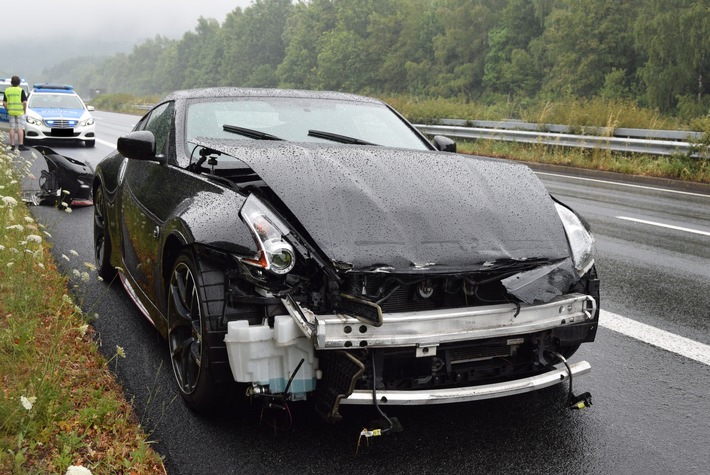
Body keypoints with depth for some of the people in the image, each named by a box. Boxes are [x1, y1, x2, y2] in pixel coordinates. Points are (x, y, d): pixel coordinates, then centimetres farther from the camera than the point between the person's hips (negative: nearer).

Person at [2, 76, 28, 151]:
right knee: (20, 128, -3)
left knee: (12, 128, 7)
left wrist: (8, 110, 13)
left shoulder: (7, 91, 4)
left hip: (11, 112, 4)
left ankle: (13, 145, 6)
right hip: (20, 112, -4)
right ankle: (21, 145, -7)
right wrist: (25, 110, 0)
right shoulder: (21, 90, -8)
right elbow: (25, 102, -14)